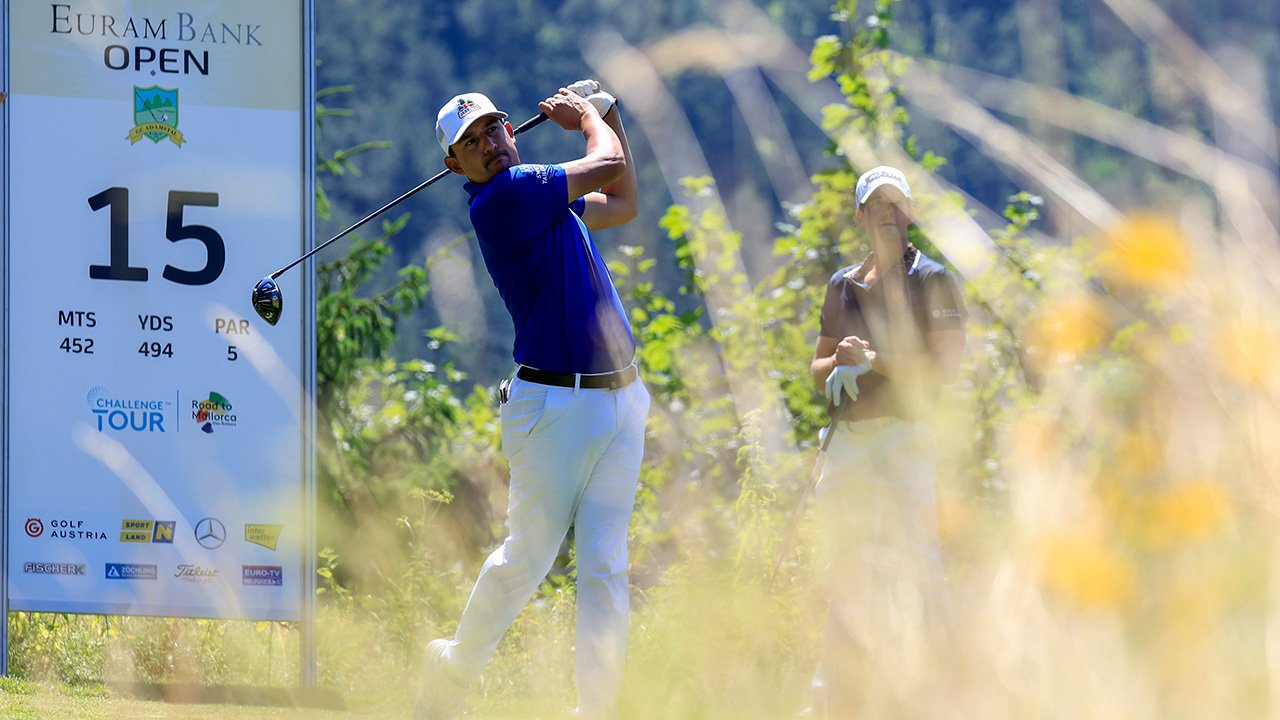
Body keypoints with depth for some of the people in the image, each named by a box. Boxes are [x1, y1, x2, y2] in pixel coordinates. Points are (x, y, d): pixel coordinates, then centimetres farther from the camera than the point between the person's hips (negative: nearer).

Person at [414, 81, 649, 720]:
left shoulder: (544, 199, 16)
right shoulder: (502, 197, -12)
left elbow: (622, 204, 34)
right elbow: (609, 166, -9)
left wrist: (607, 114, 25)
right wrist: (589, 119, 11)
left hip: (621, 399, 7)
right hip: (555, 404, -7)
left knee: (605, 565, 0)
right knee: (529, 554, -2)